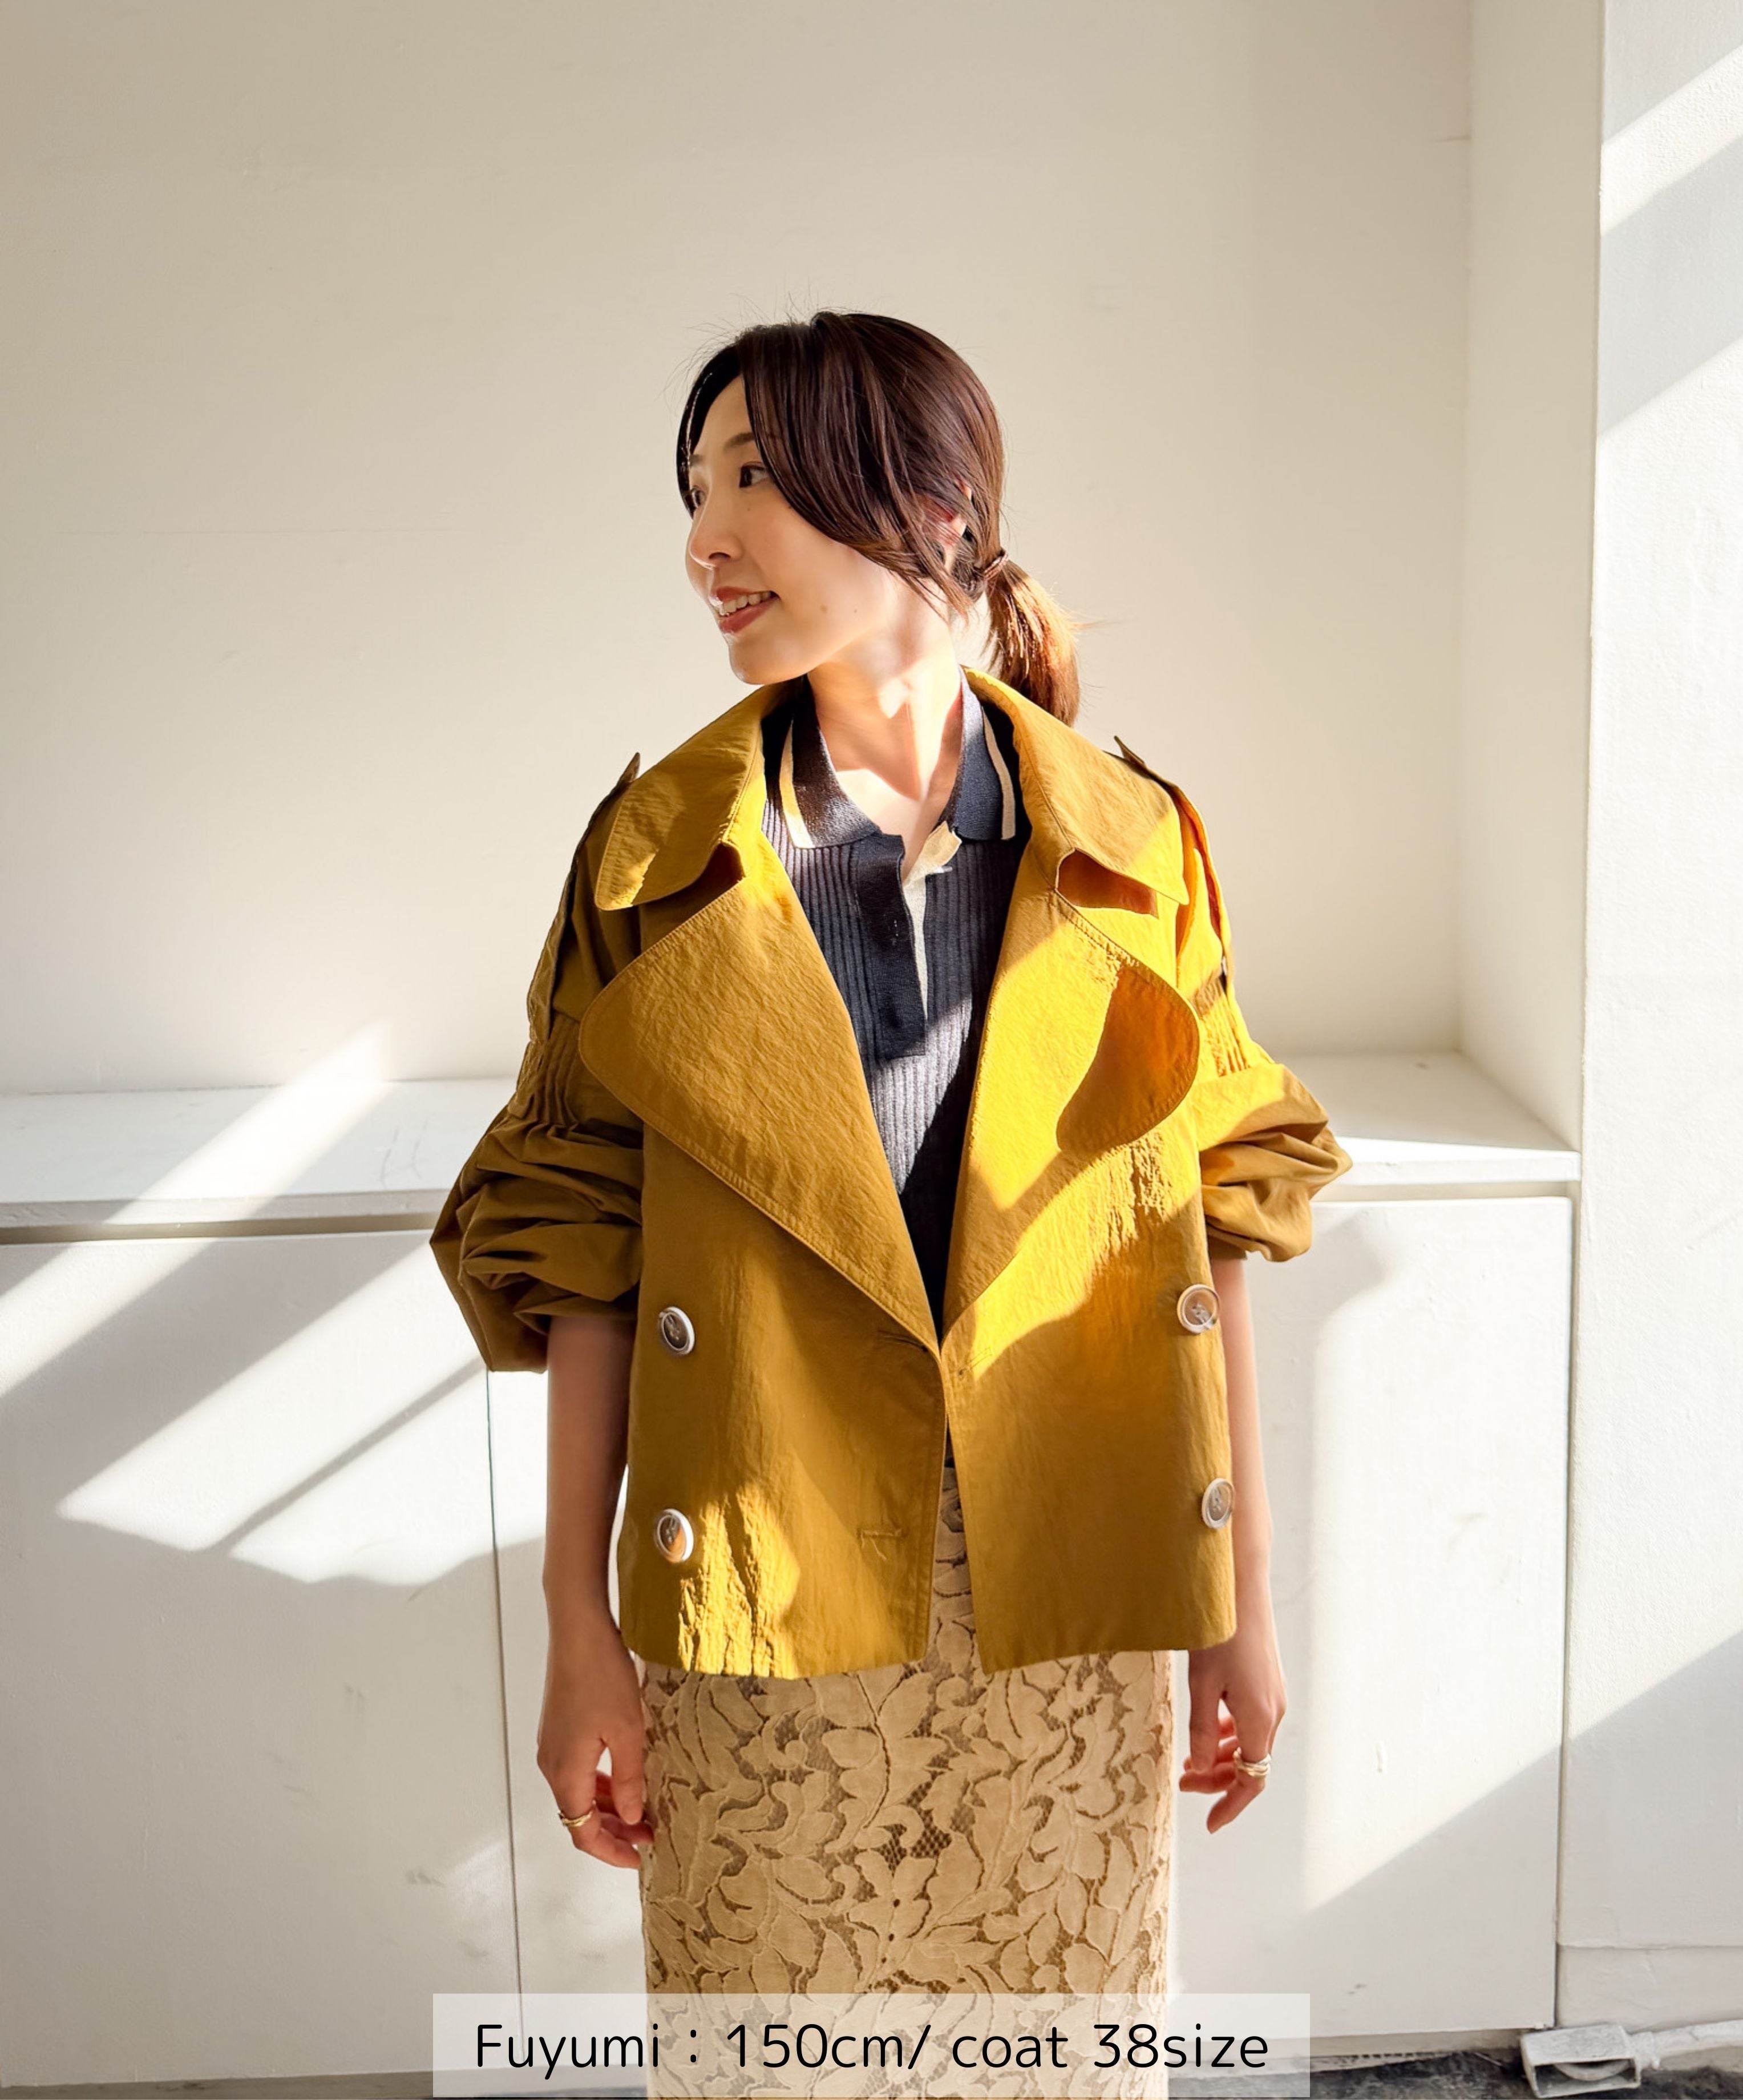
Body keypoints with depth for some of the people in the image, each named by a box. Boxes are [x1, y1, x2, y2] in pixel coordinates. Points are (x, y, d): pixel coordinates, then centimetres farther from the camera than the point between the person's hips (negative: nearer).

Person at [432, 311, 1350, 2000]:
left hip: (1072, 1610, 1)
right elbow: (581, 1253, -2)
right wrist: (580, 1631, -4)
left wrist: (1244, 1606, 4)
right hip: (762, 1609, 0)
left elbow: (1215, 1224, 3)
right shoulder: (662, 849, -3)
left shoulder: (1132, 848, -1)